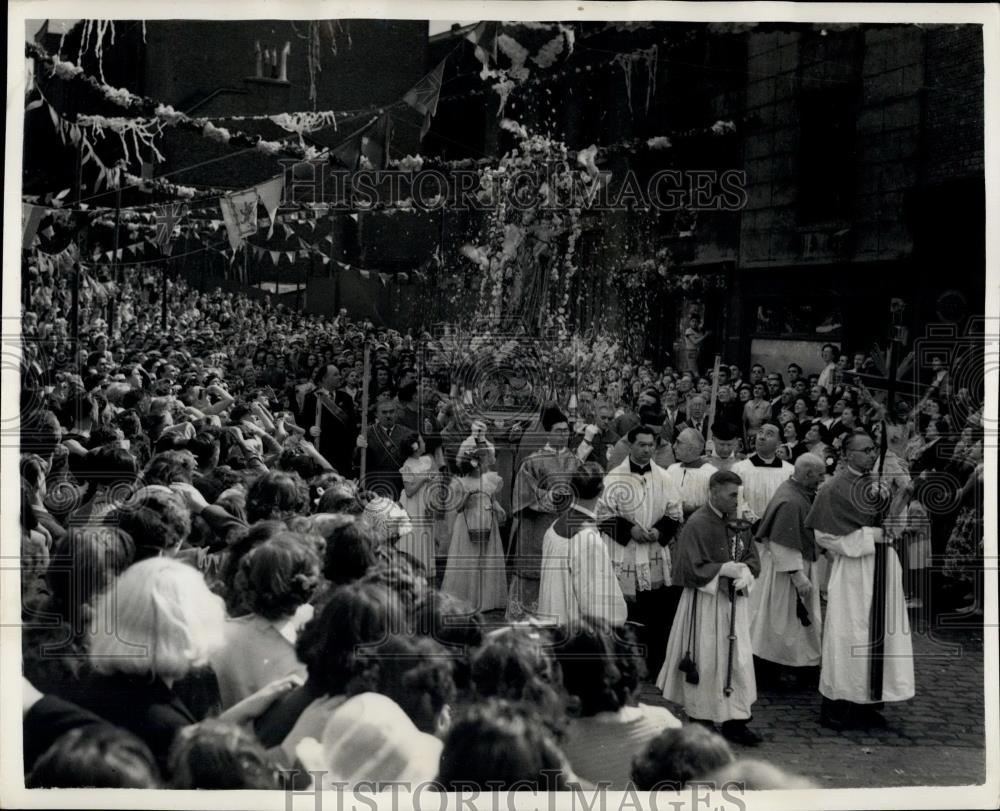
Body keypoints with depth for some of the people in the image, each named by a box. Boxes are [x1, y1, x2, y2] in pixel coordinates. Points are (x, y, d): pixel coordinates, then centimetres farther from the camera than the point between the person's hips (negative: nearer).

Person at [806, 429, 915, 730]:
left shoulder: (879, 483, 10)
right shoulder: (835, 488, -10)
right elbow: (824, 535, -11)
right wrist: (867, 536, -14)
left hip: (883, 568, 7)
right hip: (852, 572, -7)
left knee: (878, 635, 7)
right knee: (847, 637, -3)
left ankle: (867, 704, 16)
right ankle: (836, 707, 6)